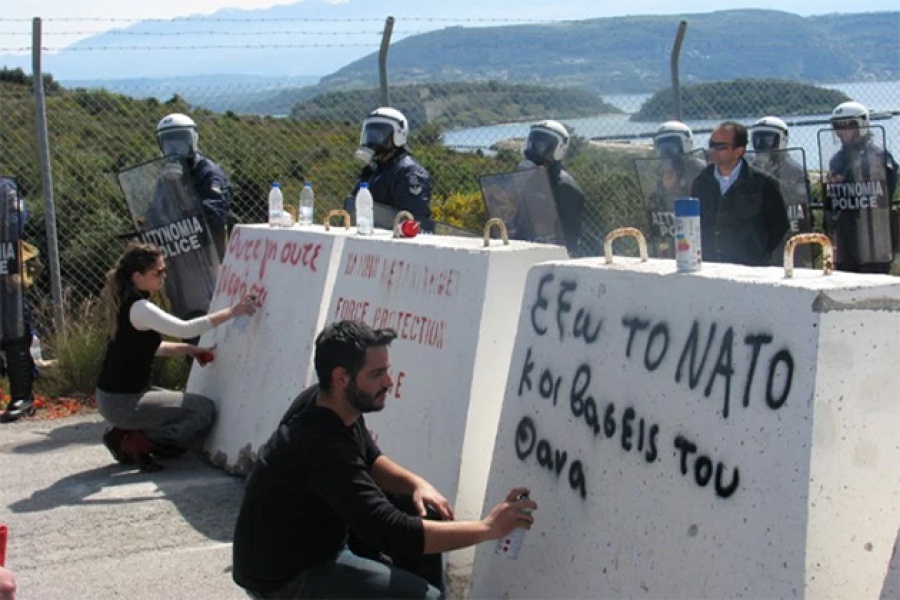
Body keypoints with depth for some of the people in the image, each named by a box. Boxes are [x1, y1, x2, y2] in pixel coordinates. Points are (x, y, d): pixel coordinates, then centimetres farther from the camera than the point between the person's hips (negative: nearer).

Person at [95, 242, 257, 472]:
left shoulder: (127, 301, 8)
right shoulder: (139, 308, -21)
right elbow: (186, 328, -30)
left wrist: (189, 350, 6)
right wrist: (232, 311, -27)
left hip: (120, 394, 10)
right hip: (122, 402, -10)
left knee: (190, 405, 22)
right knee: (205, 410, -10)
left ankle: (125, 434, 13)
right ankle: (135, 443, -6)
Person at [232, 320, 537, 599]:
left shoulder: (322, 401, -5)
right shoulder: (322, 444, -34)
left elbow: (369, 461, 12)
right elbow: (392, 532, -36)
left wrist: (416, 484, -9)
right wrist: (487, 528, -31)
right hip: (284, 573, -10)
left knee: (421, 511, 5)